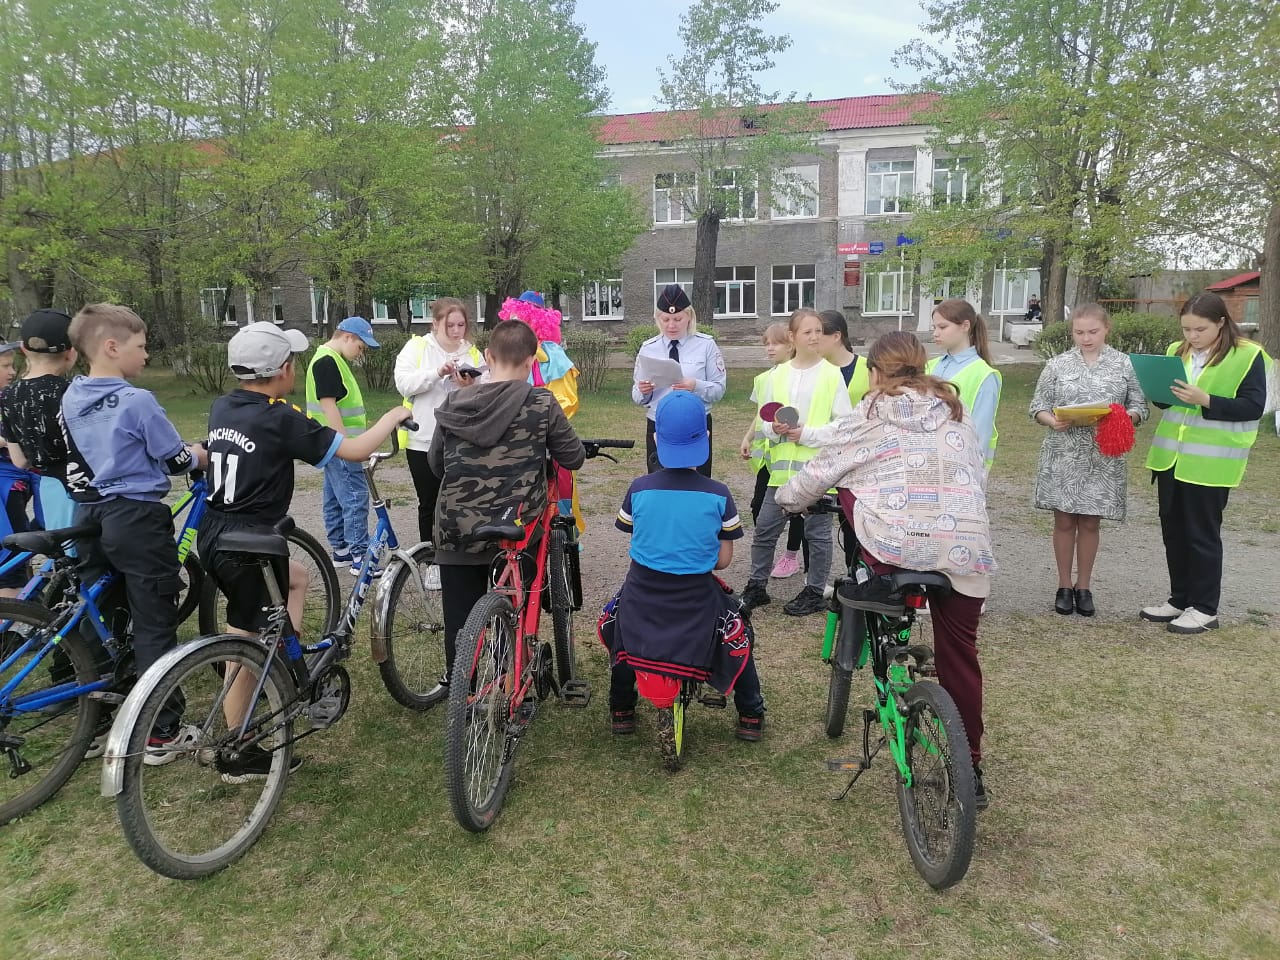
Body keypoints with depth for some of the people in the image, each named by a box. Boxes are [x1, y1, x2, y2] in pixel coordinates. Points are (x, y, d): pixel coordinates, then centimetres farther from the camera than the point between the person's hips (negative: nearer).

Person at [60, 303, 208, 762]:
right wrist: (201, 455, 11)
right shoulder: (137, 401, -16)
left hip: (89, 517, 8)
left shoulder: (71, 399, 8)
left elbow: (77, 461, 17)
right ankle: (162, 733, 6)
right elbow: (174, 459, -9)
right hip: (136, 519, -8)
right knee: (154, 625, 0)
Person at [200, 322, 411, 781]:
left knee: (296, 577, 28)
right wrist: (394, 416, 3)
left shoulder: (221, 408, 5)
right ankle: (240, 756, 16)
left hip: (214, 536, 8)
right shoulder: (281, 419, -17)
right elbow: (353, 450, -14)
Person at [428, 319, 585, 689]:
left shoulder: (453, 404, -1)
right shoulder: (540, 403, -10)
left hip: (458, 530, 2)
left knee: (460, 620, 13)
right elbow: (573, 458, -1)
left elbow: (436, 464, 12)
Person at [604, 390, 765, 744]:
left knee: (620, 625, 33)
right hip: (697, 599, -1)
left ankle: (621, 711, 39)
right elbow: (723, 559, -6)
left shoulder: (638, 489, -10)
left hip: (643, 596, 1)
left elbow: (634, 538, 3)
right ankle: (751, 717, 32)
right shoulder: (718, 495, -13)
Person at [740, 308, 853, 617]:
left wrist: (808, 433, -15)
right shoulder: (776, 375, 6)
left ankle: (814, 592, 22)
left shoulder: (831, 374, -3)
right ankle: (756, 587, 23)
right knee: (764, 529, 8)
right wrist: (775, 428, -11)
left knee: (817, 532, 8)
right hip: (783, 466, 3)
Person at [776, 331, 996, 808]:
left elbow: (818, 472, 11)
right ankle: (971, 770, 22)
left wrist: (787, 499, 31)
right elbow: (979, 477, 22)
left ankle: (881, 581, 9)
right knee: (959, 654, 14)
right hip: (966, 547, 5)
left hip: (897, 541, -5)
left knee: (851, 488, 21)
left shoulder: (869, 417, 5)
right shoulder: (955, 412, 17)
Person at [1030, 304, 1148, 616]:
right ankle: (1064, 586, 19)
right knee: (1064, 520, 6)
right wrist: (1052, 421, -16)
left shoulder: (1125, 364, 4)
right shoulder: (1058, 364, 4)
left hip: (1104, 457, 0)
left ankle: (1084, 587, 22)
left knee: (1090, 522, 8)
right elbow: (1038, 405, 4)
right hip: (1063, 454, 0)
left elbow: (1139, 407, 5)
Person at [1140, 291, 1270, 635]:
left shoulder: (1248, 356, -8)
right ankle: (1179, 599, 25)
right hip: (1171, 456, 6)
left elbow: (1253, 406, -13)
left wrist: (1206, 400, -25)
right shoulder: (1177, 351, 10)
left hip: (1211, 462, -6)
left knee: (1202, 533, 1)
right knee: (1173, 530, 12)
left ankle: (1204, 608, 14)